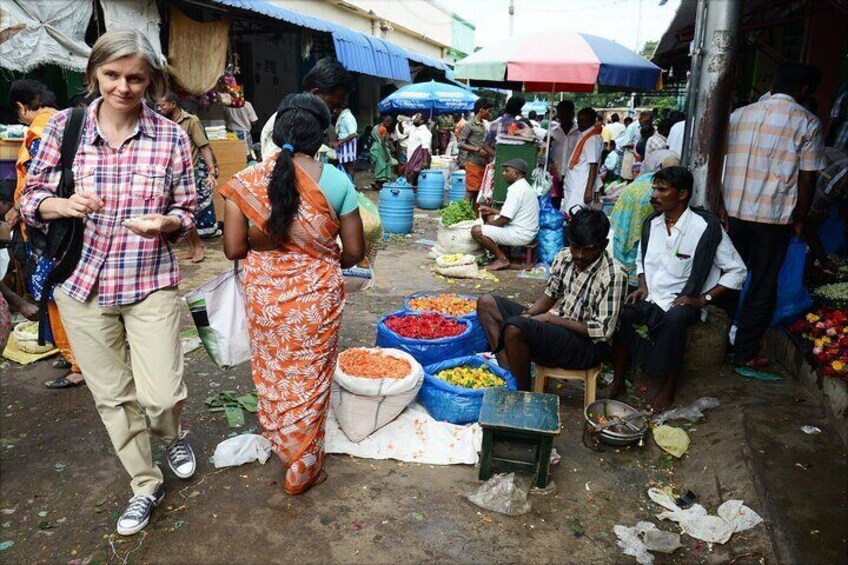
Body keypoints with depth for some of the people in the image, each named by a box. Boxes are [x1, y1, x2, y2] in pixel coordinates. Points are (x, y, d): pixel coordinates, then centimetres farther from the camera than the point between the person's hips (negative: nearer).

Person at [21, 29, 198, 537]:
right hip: (83, 284, 2)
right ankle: (146, 485, 34)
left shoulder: (171, 135, -4)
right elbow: (32, 198, 4)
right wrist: (64, 205, -18)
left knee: (161, 395, -4)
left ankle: (174, 435, 35)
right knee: (112, 395, 12)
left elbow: (188, 210, 2)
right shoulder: (64, 125, -2)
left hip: (151, 284, -2)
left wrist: (166, 221, -19)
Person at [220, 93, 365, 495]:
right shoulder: (336, 181, -10)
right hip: (317, 296, -1)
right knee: (310, 379, 15)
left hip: (264, 294, 2)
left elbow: (234, 248, -7)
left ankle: (282, 447, 45)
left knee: (272, 374, 23)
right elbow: (355, 252, -6)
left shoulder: (246, 181, -9)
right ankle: (304, 469, 30)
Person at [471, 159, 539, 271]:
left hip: (521, 235, -11)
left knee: (476, 231, -16)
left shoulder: (516, 189, -18)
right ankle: (492, 253, 16)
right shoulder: (525, 186, 14)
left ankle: (502, 259, -4)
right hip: (527, 231, 11)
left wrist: (488, 225, -2)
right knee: (489, 217, 23)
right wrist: (491, 210, 18)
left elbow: (504, 219, -19)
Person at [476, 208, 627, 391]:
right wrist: (528, 314, -9)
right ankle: (508, 375, -12)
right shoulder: (564, 258, 0)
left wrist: (551, 318, -20)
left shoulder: (613, 275, -20)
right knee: (486, 303, 0)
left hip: (588, 345, -8)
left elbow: (602, 331, -20)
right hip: (557, 326, 8)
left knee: (514, 328, -32)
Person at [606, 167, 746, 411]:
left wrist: (703, 299, -14)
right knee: (619, 312, -24)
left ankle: (669, 389, -17)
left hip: (683, 303, -4)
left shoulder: (706, 227, -12)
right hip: (650, 298, 5)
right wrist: (643, 287, 2)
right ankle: (618, 381, -9)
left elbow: (737, 271, -7)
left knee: (674, 319, -36)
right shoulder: (651, 223, 4)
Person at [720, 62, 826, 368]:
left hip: (733, 213, 4)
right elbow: (807, 180, -4)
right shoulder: (807, 123, -4)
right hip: (774, 219, -3)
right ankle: (746, 352, 14)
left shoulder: (740, 115, 6)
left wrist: (721, 206, 9)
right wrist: (800, 220, 6)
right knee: (763, 288, 8)